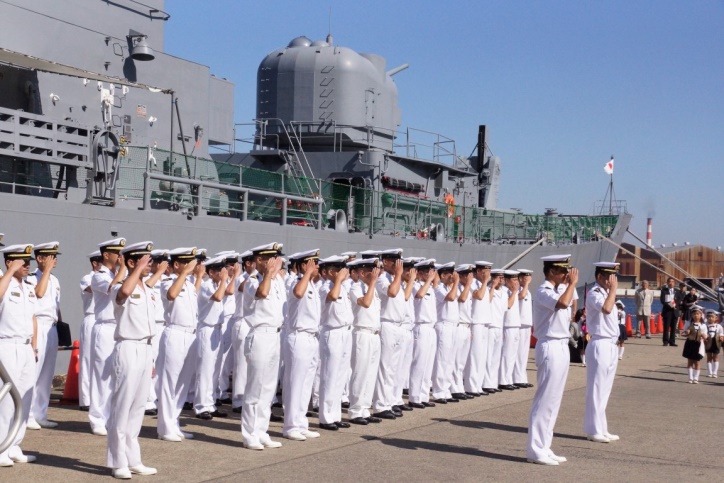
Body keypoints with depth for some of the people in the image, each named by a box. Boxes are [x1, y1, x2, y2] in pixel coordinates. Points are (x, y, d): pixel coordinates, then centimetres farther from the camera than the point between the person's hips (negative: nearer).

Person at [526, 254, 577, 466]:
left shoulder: (557, 291, 16)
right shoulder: (543, 291, -12)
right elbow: (562, 303, -32)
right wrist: (572, 283, -20)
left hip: (561, 347, 10)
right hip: (550, 347, -10)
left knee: (553, 400, 12)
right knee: (545, 399, -7)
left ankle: (544, 447, 18)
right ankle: (536, 450, -3)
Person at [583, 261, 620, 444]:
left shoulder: (606, 293, 16)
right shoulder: (594, 293, -12)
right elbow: (606, 308, -32)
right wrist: (613, 288, -21)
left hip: (611, 345, 9)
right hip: (600, 345, -9)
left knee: (604, 390, 12)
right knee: (596, 389, -4)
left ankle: (601, 429, 18)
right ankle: (594, 430, 0)